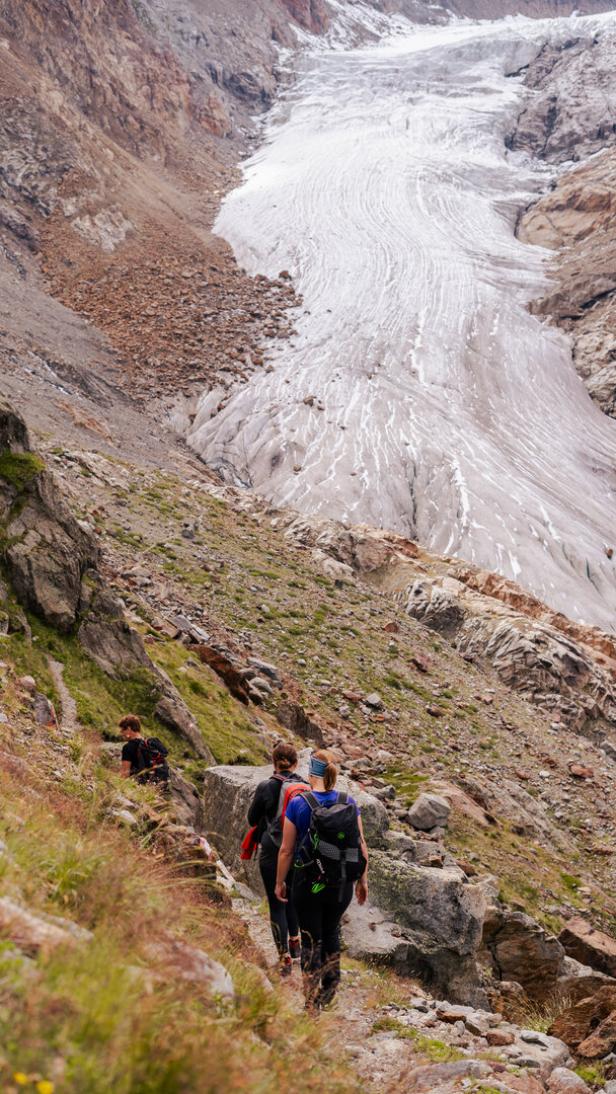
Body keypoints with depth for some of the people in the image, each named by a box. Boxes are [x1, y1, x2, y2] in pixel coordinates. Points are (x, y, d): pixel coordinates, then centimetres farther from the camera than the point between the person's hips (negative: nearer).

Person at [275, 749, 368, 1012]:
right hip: (342, 884, 3)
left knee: (311, 939, 10)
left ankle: (312, 1002, 14)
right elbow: (361, 845, 0)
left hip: (308, 882, -3)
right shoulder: (350, 803, -4)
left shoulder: (298, 803, -12)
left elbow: (286, 849, -8)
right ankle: (330, 988, 31)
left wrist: (280, 882, 4)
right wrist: (362, 880, 12)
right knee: (331, 932, 25)